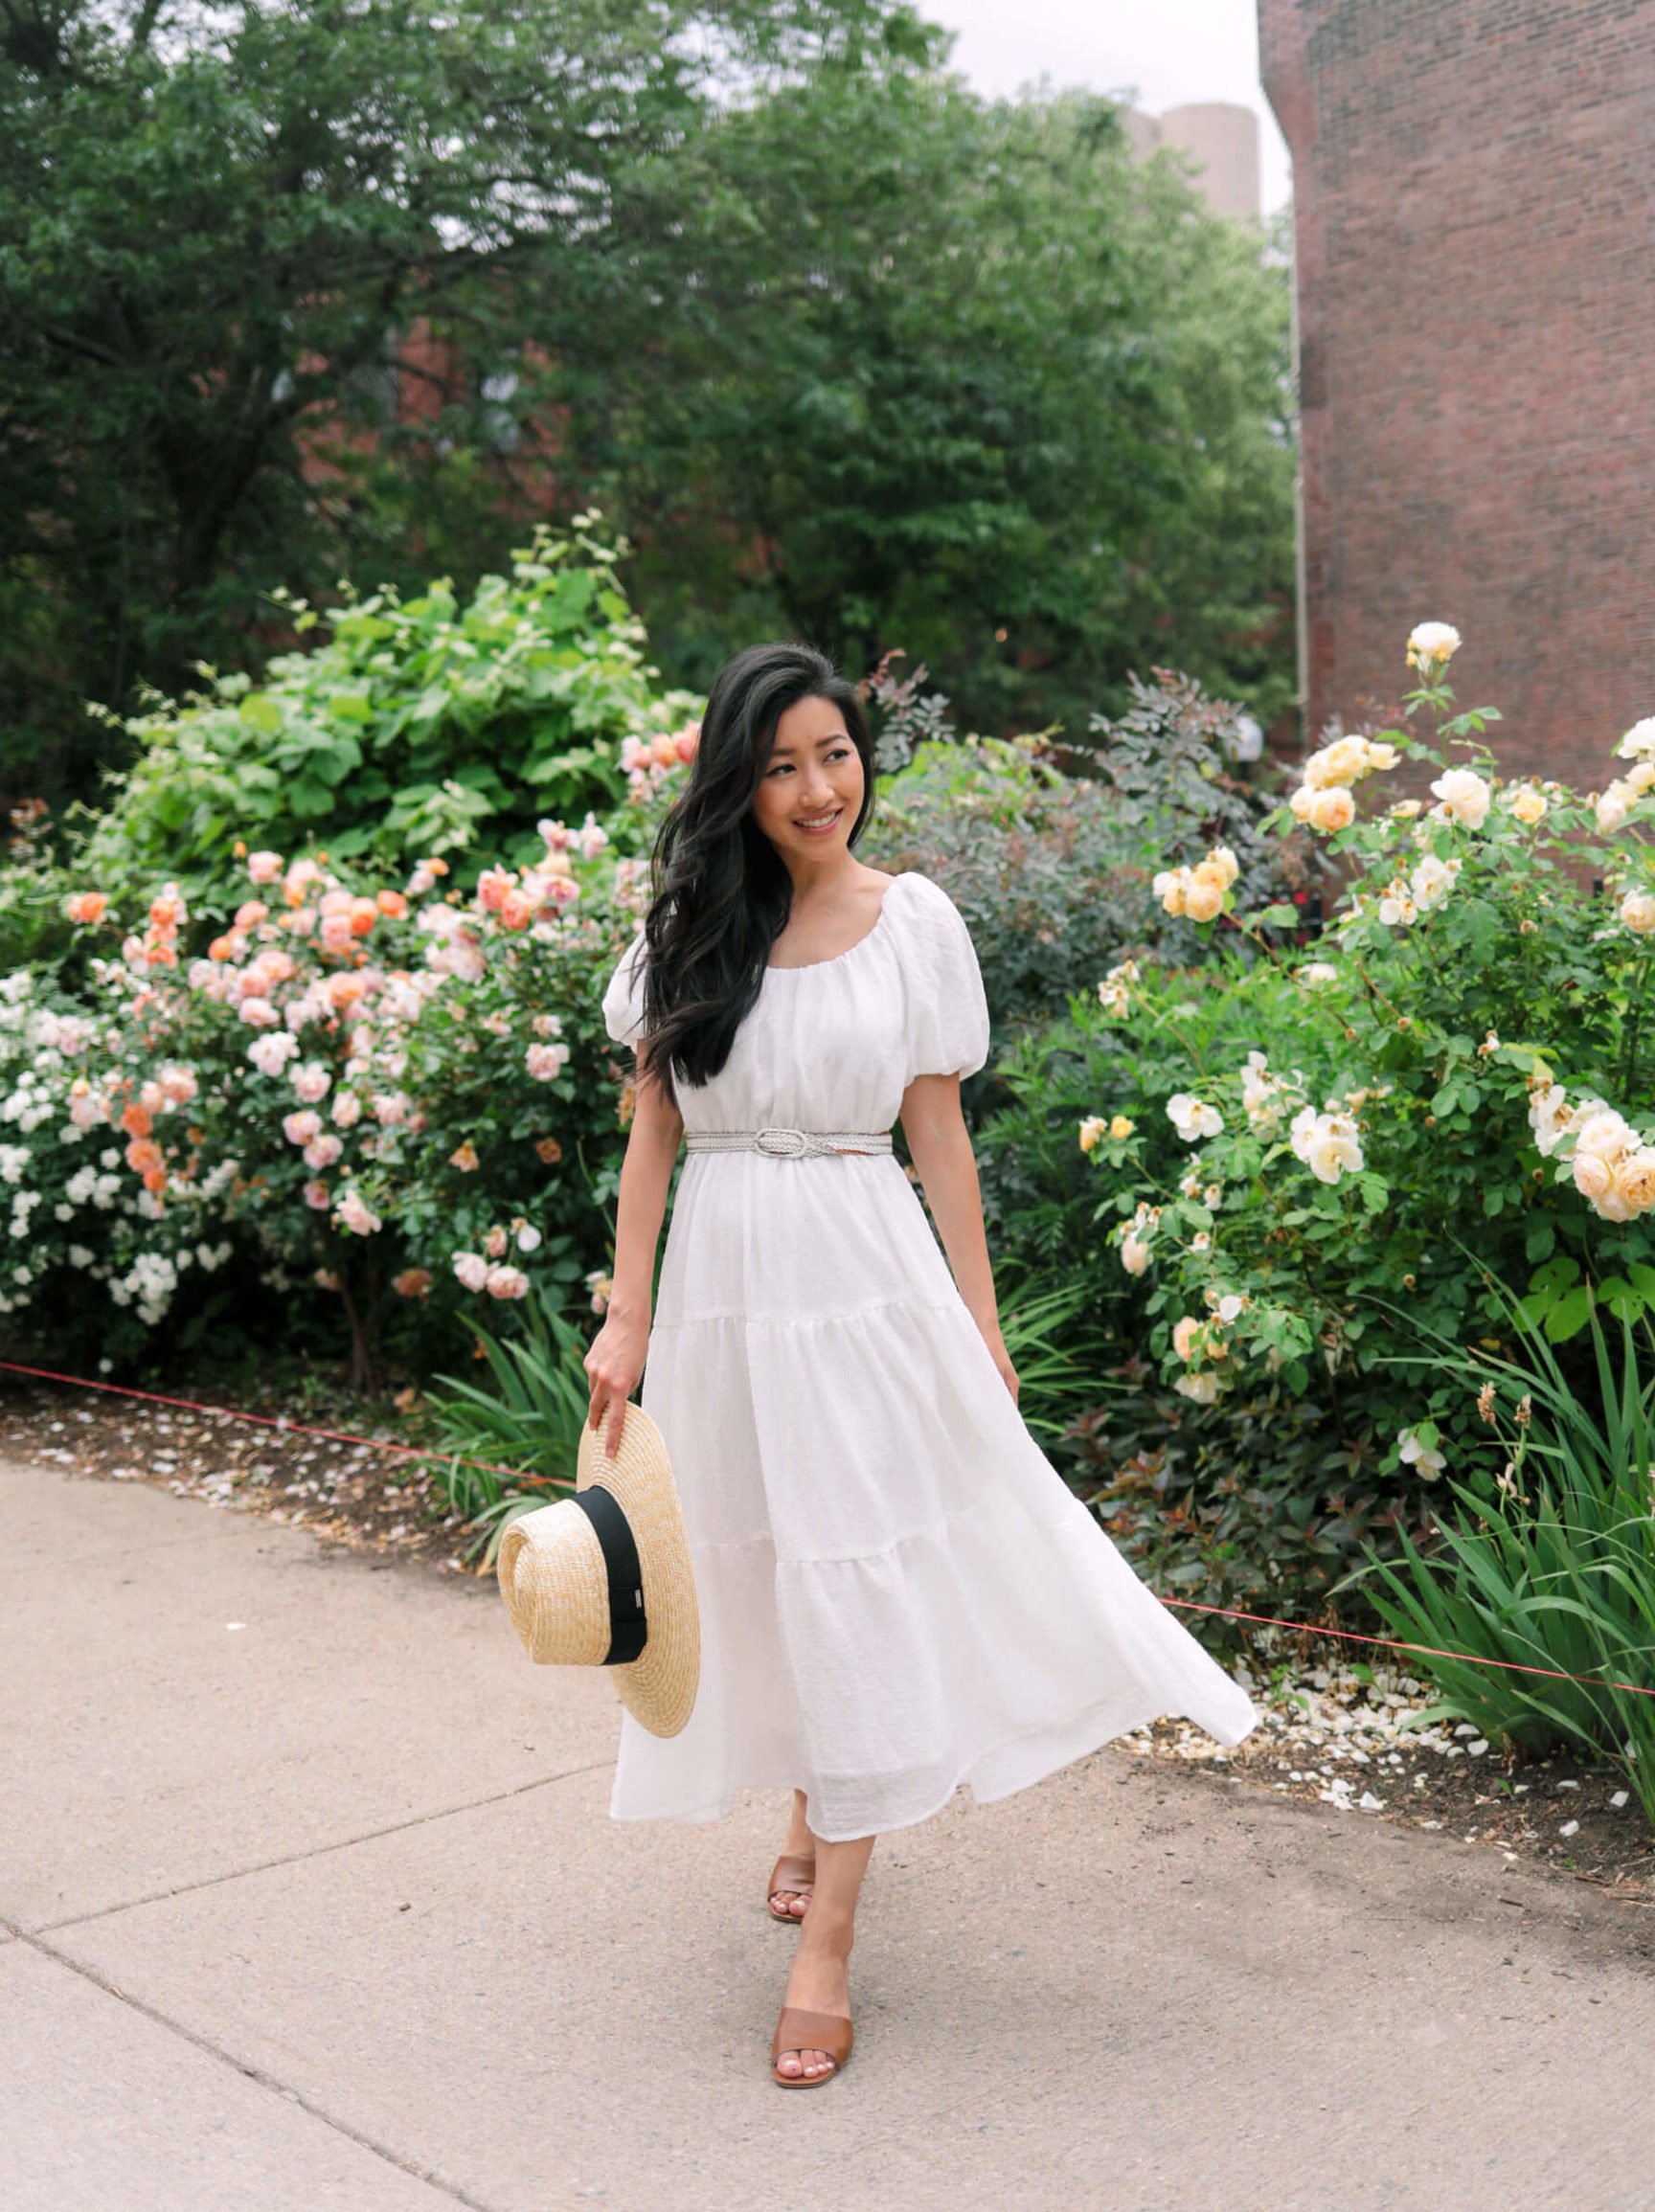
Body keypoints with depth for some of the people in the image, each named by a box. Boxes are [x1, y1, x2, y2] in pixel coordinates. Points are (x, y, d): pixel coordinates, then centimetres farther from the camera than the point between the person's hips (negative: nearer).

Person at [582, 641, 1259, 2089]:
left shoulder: (915, 921, -1)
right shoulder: (689, 930, 3)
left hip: (865, 1278, -2)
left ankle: (825, 1947, 6)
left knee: (857, 1587, -2)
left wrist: (980, 1327, 1)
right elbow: (653, 1134, 5)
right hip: (722, 1284, 2)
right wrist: (627, 1316, 0)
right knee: (766, 1575, 14)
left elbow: (939, 1132, 2)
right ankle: (813, 1816, 41)